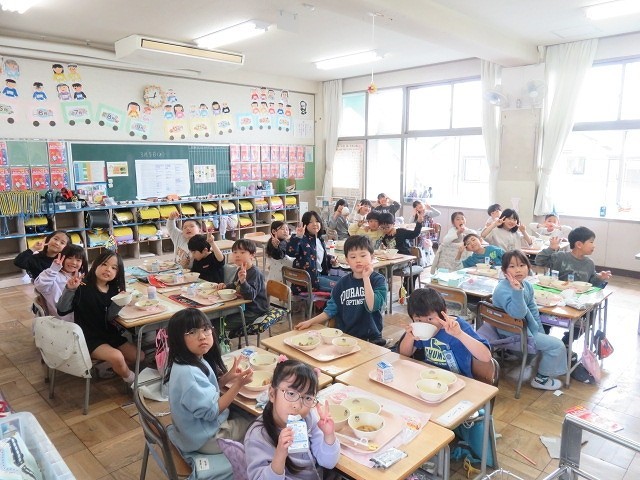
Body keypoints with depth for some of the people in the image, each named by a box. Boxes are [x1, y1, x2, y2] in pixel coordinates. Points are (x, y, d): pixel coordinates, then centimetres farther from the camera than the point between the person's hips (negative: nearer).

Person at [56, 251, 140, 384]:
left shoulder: (114, 290, 0)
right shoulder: (83, 287, -16)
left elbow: (109, 317, -9)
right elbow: (62, 310, -21)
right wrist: (69, 289, -36)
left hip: (110, 334, 6)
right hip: (89, 337, -6)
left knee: (139, 356, 1)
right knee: (117, 357, -27)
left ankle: (110, 367, 22)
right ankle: (131, 380, 2)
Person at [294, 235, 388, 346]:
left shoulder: (378, 280, -4)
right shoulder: (343, 283, 6)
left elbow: (372, 307, -18)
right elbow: (331, 309, 12)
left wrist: (366, 278, -20)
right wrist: (310, 322, 3)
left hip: (370, 339, -3)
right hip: (344, 336, 3)